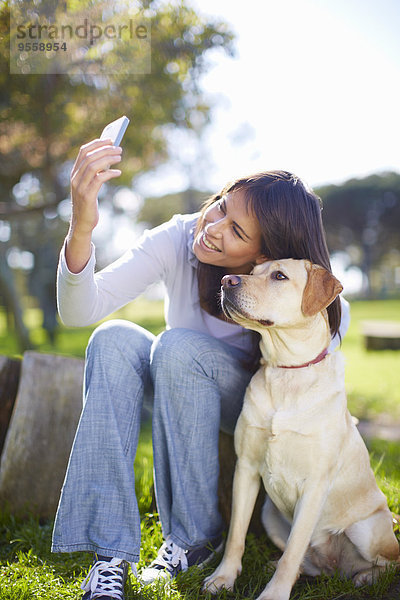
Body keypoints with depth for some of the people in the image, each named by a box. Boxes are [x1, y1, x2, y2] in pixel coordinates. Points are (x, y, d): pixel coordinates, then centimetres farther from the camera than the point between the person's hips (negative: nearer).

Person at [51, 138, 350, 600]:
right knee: (114, 338, -29)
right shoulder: (178, 239, -23)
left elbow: (336, 318, 0)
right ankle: (110, 553, -27)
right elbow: (78, 311, -31)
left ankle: (194, 535, -16)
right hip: (179, 387, 3)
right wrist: (81, 229, -48)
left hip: (254, 401, -2)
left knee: (179, 346, -34)